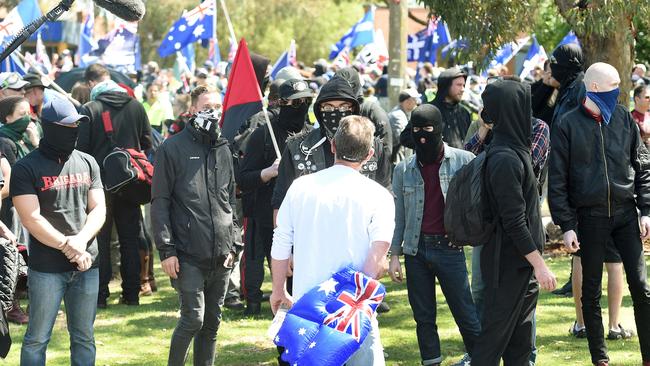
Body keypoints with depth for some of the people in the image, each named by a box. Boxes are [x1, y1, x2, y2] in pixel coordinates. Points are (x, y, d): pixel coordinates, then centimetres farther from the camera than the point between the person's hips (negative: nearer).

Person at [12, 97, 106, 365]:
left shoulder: (87, 163, 10)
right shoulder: (26, 168, -6)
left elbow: (98, 210, 6)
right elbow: (31, 219, -12)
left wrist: (80, 241, -12)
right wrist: (68, 247, -14)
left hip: (87, 265, 5)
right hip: (46, 268, -5)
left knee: (84, 338, 10)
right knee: (37, 339, 1)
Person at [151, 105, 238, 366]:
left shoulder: (223, 150, 14)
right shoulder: (172, 149, -3)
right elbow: (160, 202, -5)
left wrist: (232, 245, 12)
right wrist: (166, 250, -11)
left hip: (221, 257, 5)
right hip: (188, 256, -5)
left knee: (212, 323, 8)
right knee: (193, 318, -11)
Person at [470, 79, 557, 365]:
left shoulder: (514, 152, 10)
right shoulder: (505, 159, -21)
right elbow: (514, 220, -22)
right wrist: (539, 264, -20)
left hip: (522, 265, 9)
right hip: (509, 265, -9)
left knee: (520, 341, 13)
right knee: (495, 335, -4)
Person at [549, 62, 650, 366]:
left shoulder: (623, 118, 4)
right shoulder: (569, 125, -4)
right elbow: (557, 181, -3)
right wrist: (566, 225, -7)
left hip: (625, 213, 2)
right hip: (590, 217, -2)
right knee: (591, 290, 5)